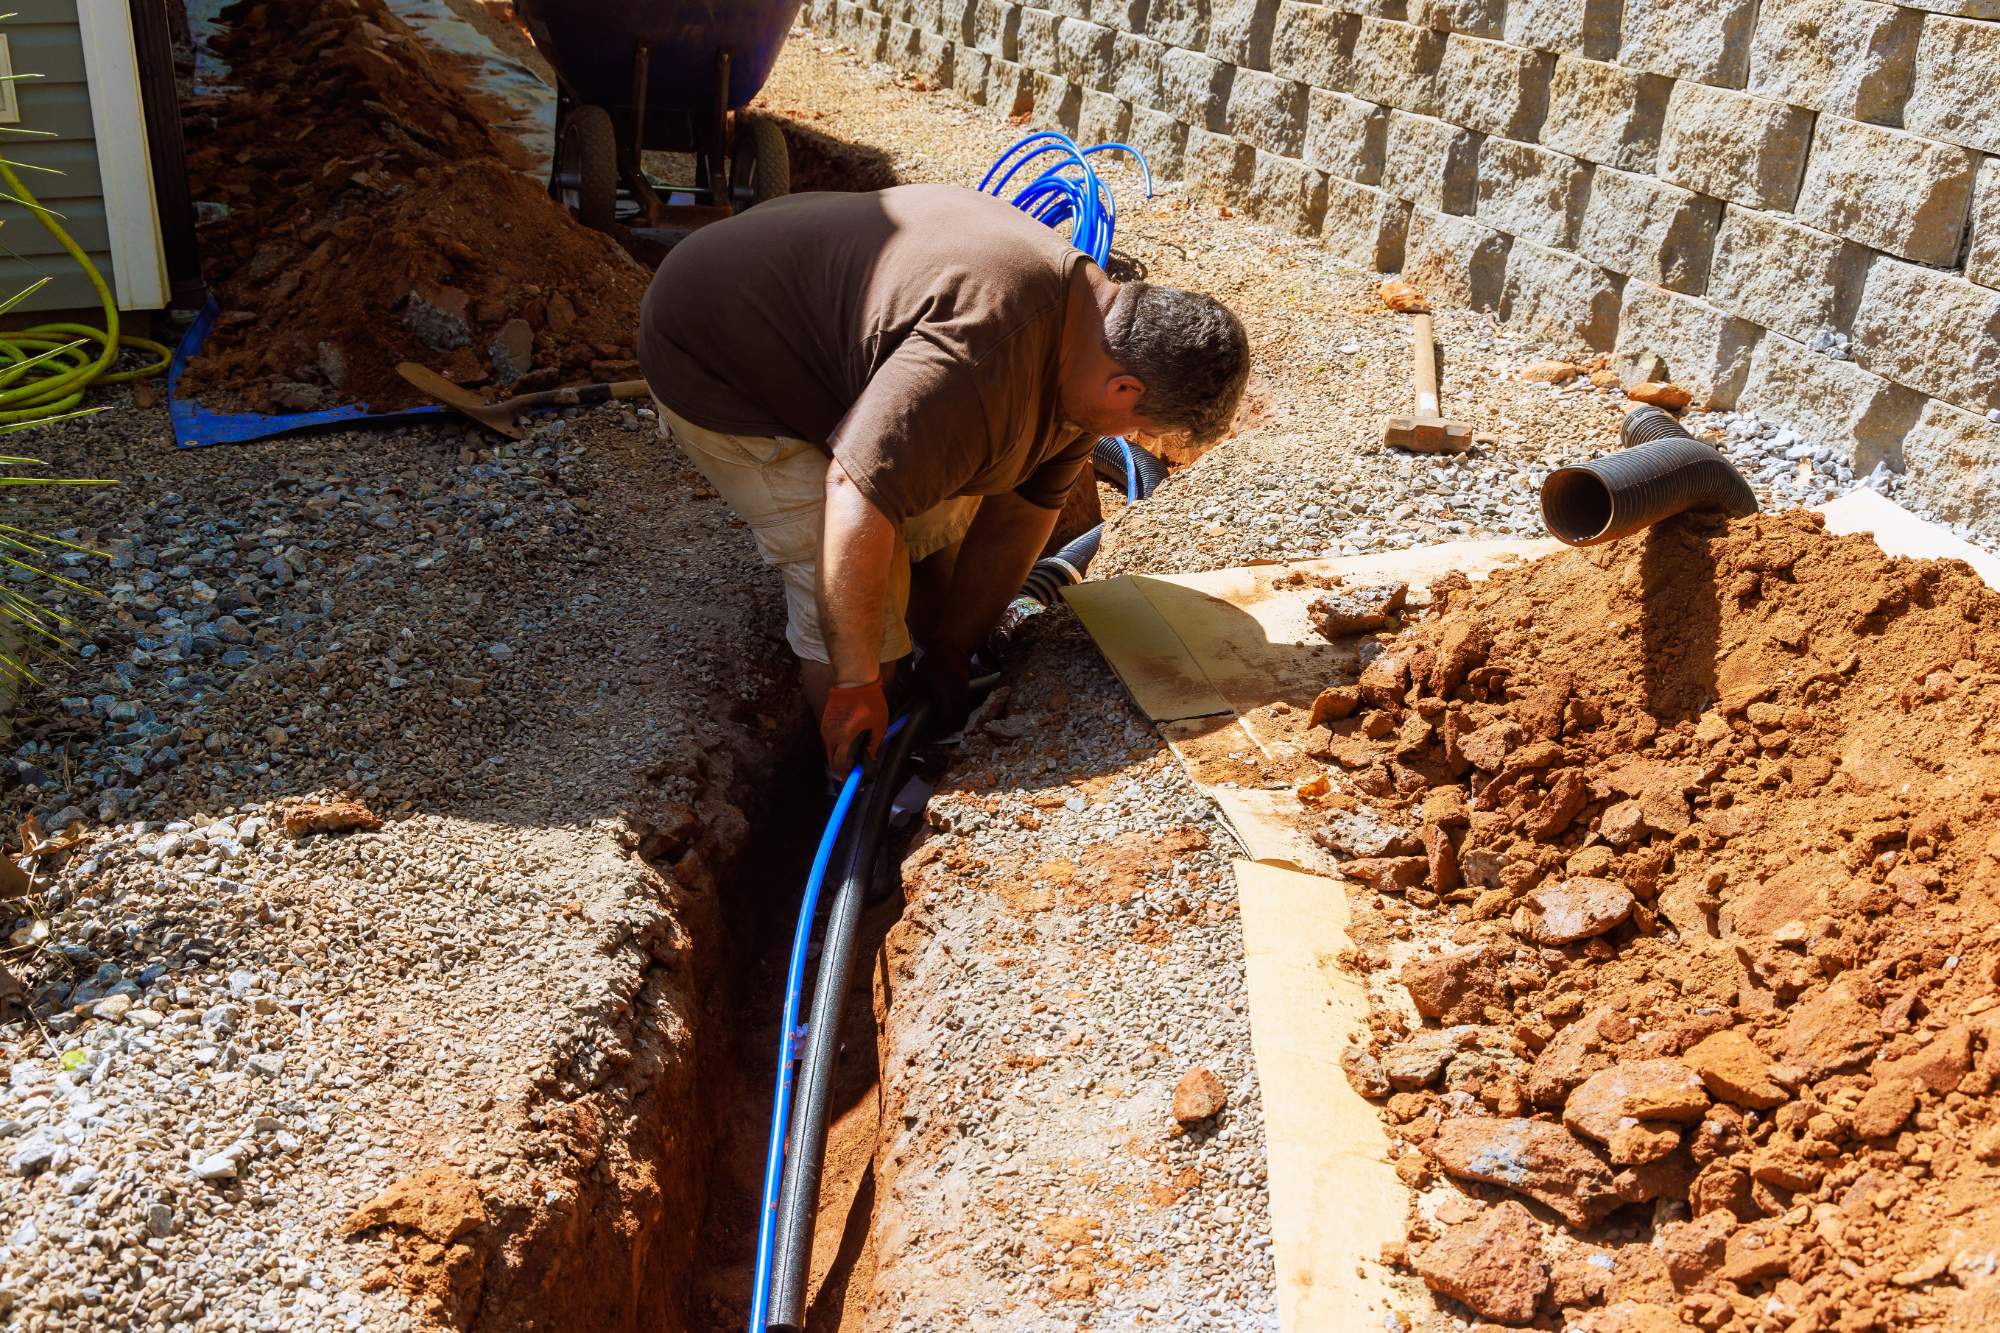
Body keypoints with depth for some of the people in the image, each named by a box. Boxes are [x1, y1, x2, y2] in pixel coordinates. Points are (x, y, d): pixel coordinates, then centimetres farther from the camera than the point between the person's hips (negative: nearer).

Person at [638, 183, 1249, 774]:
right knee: (854, 603, -13)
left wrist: (950, 653, 4)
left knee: (942, 520, 11)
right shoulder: (980, 364, -39)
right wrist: (856, 684, -29)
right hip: (716, 364, -9)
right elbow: (857, 505, -40)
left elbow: (1023, 511, 1)